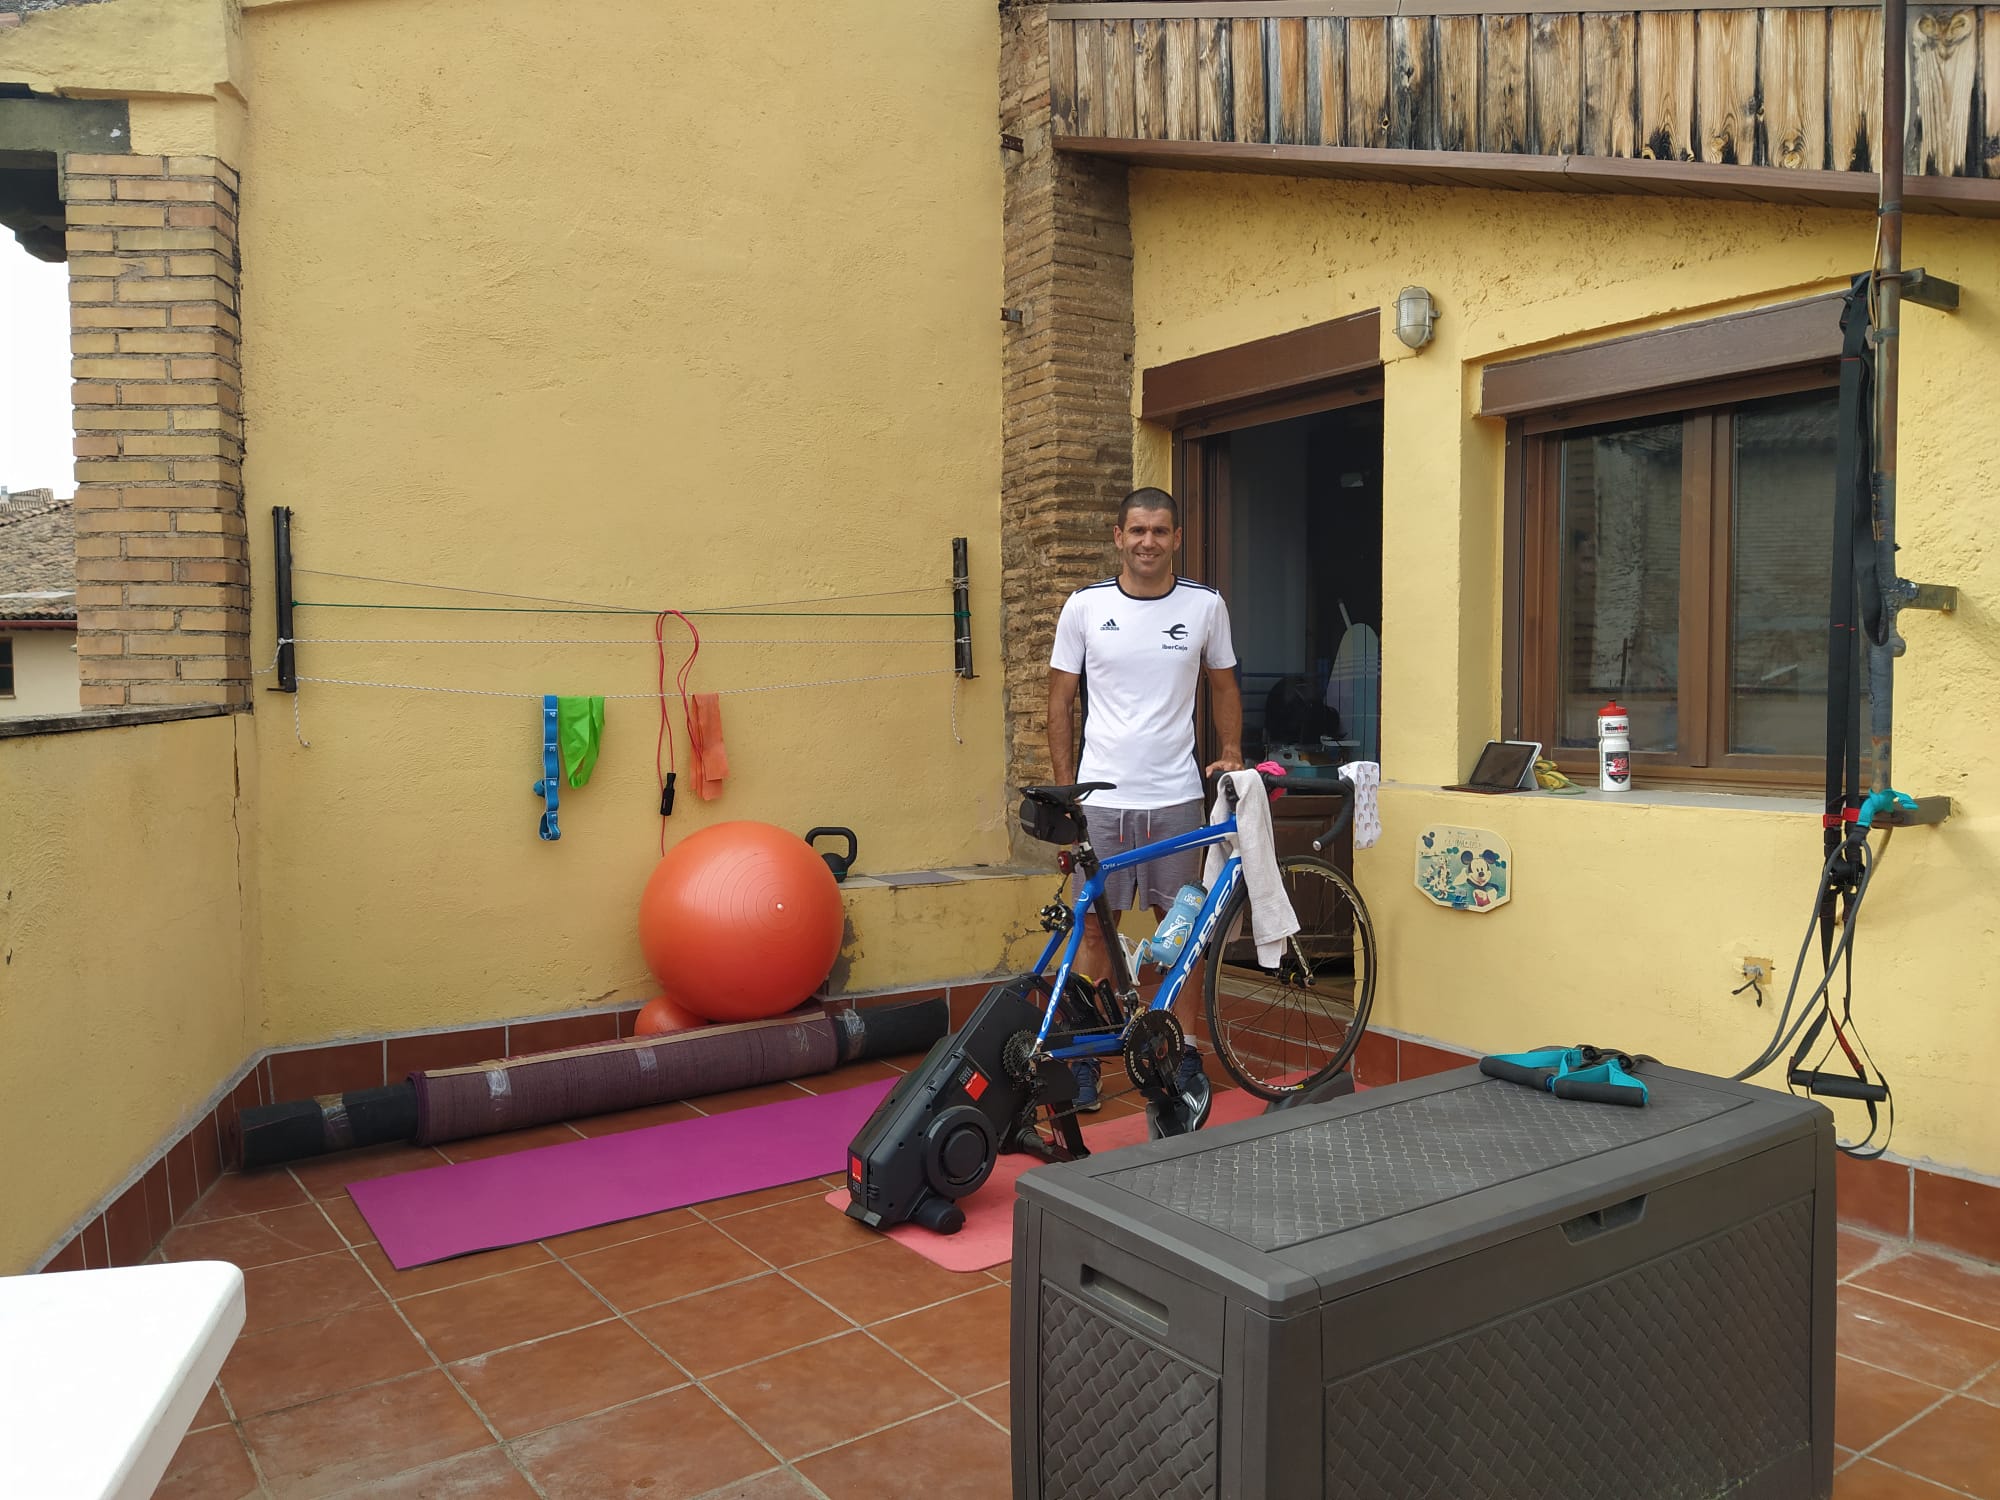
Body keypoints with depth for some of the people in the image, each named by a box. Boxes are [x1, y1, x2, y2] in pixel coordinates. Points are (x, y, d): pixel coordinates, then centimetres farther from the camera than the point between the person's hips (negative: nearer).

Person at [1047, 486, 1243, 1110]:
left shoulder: (1205, 605, 3)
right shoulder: (1085, 606, 0)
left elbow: (1223, 686, 14)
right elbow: (1061, 698, 5)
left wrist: (1230, 754, -1)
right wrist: (1064, 785, 0)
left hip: (1176, 795, 1)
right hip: (1101, 795, -1)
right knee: (1094, 927, 6)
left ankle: (1187, 1051, 21)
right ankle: (1085, 1057, 17)